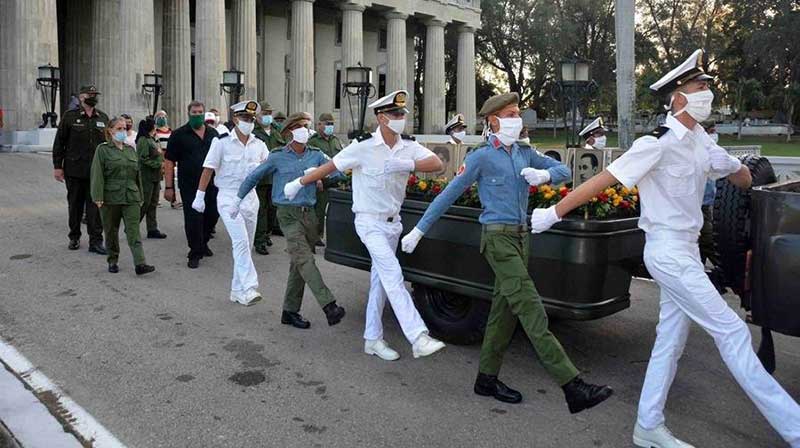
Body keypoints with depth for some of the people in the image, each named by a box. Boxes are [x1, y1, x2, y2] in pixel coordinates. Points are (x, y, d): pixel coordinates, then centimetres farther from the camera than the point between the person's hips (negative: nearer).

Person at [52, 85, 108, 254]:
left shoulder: (103, 118, 8)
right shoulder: (70, 116, -1)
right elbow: (59, 143, 1)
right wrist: (57, 166, -3)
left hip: (97, 171, 1)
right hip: (74, 170, -1)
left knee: (96, 206, -2)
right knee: (75, 205, 11)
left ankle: (95, 241, 3)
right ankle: (74, 237, 26)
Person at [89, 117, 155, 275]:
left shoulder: (131, 150, 14)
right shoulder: (102, 150, 0)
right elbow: (97, 175, -6)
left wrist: (139, 195, 17)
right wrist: (98, 197, -13)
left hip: (131, 197, 3)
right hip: (110, 198, -3)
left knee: (134, 231, -6)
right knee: (111, 232, 8)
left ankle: (140, 264, -13)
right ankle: (113, 261, 23)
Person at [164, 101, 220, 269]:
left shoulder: (213, 133, 11)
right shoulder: (179, 135, -1)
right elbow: (169, 162, -2)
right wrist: (168, 187, -8)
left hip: (211, 184, 4)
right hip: (189, 185, -4)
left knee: (212, 215, 10)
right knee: (193, 218, -3)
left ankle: (203, 242, 36)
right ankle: (195, 253, 10)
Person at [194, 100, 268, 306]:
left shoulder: (259, 144, 8)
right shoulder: (222, 142, -5)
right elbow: (208, 169, -4)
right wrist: (200, 196, -4)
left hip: (250, 197, 5)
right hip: (228, 198, -5)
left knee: (245, 246, 9)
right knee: (241, 242, -18)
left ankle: (238, 291, 19)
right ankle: (248, 288, -21)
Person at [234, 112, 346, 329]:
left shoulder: (316, 155, 9)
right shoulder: (278, 157, 1)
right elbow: (253, 177, 11)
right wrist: (238, 200, 15)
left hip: (309, 213, 4)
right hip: (288, 214, -4)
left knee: (298, 265, 7)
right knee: (305, 259, -18)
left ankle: (290, 311, 18)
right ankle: (329, 306, -26)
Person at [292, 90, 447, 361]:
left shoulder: (408, 147, 0)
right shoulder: (363, 147, -14)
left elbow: (437, 164, -12)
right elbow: (329, 167, -4)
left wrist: (408, 165, -27)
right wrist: (299, 183, 5)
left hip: (393, 222, 6)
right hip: (370, 222, -6)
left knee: (380, 280, 12)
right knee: (393, 275, -18)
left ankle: (373, 339, 22)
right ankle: (418, 338, -22)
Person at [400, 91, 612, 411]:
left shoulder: (524, 153, 14)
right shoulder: (482, 157, -4)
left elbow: (563, 170, 17)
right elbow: (448, 195, -2)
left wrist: (544, 175, -7)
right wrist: (418, 231, -1)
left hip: (521, 237, 7)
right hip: (498, 238, -7)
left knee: (504, 310, 10)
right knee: (531, 311, -11)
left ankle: (487, 378, 22)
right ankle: (573, 387, -12)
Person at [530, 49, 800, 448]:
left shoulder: (700, 140, 10)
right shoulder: (657, 143, -16)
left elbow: (741, 178, 18)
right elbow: (602, 180, -16)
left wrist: (741, 170, -7)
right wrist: (553, 213, -13)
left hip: (685, 251, 9)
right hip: (668, 252, -9)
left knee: (671, 341, 10)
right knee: (732, 332, -6)